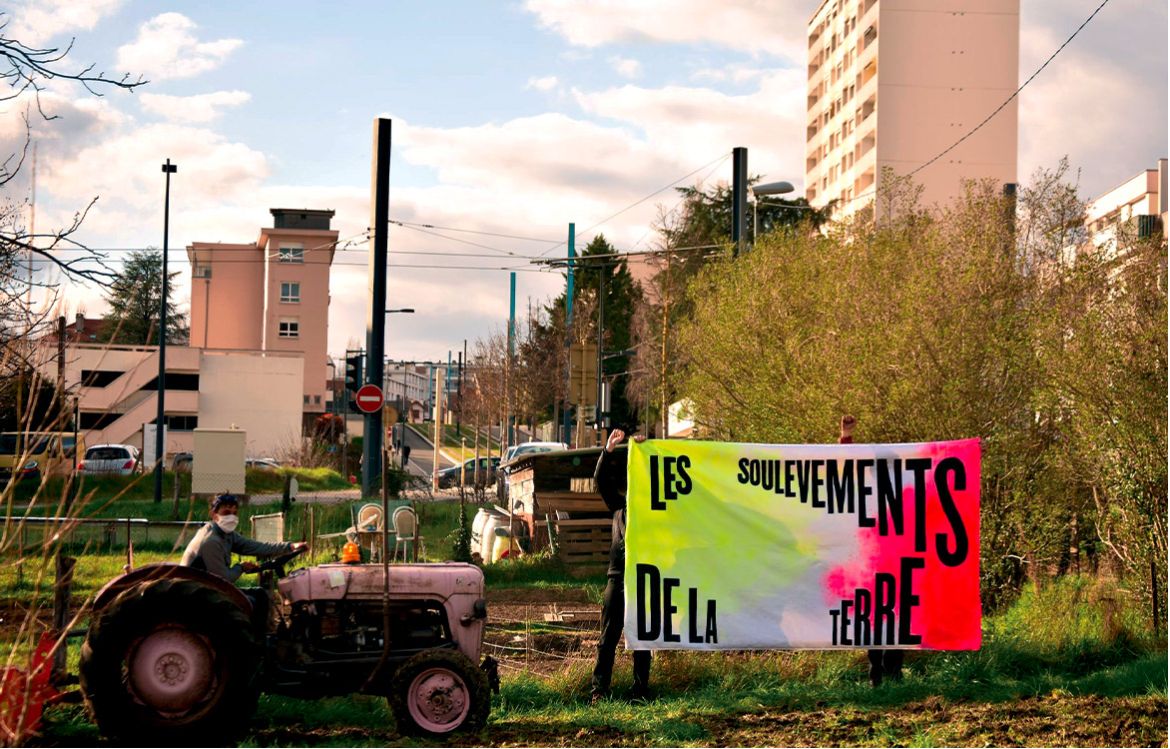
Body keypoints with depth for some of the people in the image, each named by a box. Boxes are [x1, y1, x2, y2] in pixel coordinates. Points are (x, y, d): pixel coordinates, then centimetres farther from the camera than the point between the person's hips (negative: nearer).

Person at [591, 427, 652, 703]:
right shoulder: (620, 505, 12)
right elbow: (600, 481, -1)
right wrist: (608, 450, -14)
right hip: (617, 577, 1)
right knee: (608, 636, 0)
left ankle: (641, 690, 8)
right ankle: (599, 689, 1)